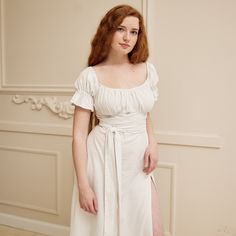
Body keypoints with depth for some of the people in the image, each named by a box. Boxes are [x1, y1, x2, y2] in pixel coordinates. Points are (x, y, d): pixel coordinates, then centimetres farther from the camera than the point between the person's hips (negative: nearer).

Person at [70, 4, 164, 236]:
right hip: (104, 159, -3)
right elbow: (79, 134, -7)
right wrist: (83, 184, -11)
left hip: (138, 160, 3)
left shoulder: (148, 70, 5)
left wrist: (152, 142, 0)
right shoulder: (90, 76, -7)